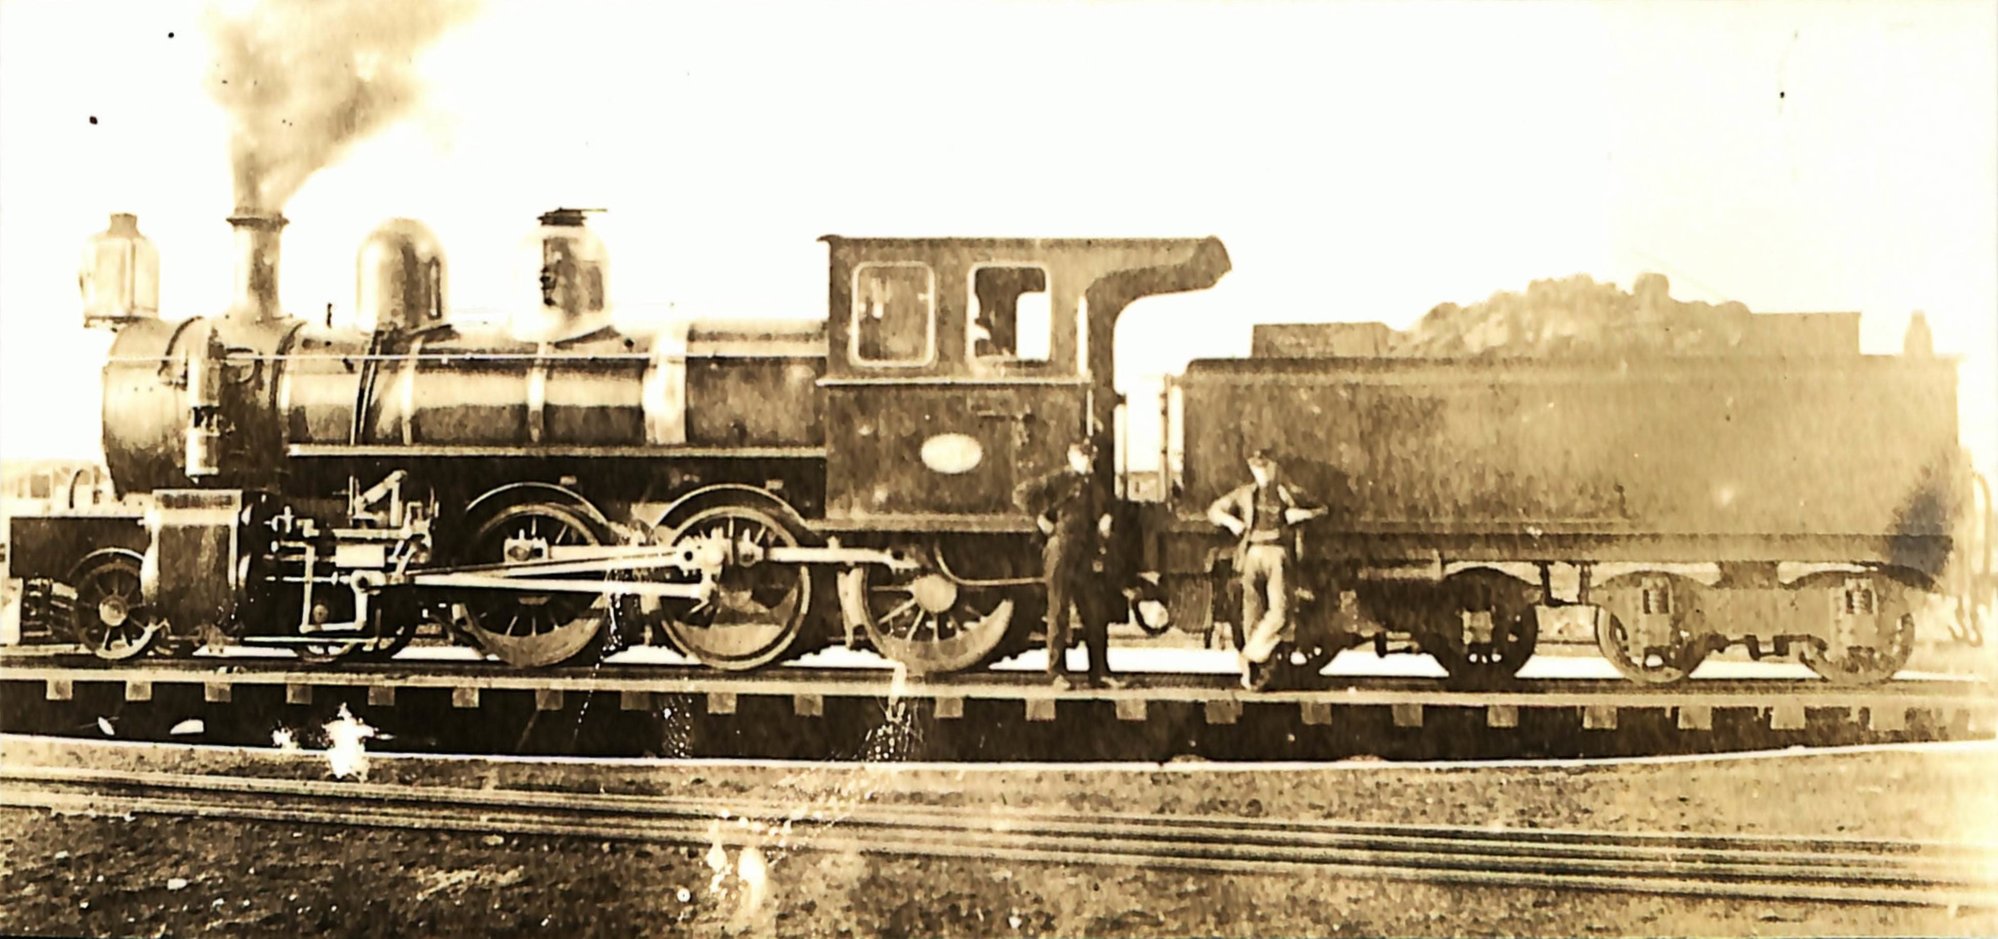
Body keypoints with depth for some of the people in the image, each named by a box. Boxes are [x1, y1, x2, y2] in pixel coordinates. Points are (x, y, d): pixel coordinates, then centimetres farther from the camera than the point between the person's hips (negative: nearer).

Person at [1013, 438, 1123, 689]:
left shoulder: (1094, 485, 17)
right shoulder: (1058, 479, -3)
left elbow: (1104, 509, 33)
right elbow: (1022, 493, -9)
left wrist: (1105, 518, 11)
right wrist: (1041, 518, -10)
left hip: (1086, 557, 6)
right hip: (1061, 553, -6)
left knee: (1096, 615, 5)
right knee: (1058, 613, -1)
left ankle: (1100, 672, 11)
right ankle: (1057, 672, 4)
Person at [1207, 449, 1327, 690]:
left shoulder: (1289, 493, 15)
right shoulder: (1245, 494, 18)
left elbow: (1321, 509, 20)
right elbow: (1214, 510, 22)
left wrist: (1302, 514, 0)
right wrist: (1230, 520, 2)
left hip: (1278, 554, -1)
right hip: (1253, 554, 1)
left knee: (1280, 611, -18)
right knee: (1253, 613, -4)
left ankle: (1252, 655, -5)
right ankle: (1257, 670, 2)